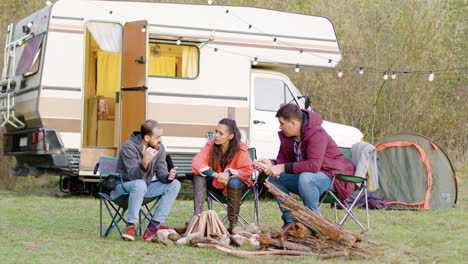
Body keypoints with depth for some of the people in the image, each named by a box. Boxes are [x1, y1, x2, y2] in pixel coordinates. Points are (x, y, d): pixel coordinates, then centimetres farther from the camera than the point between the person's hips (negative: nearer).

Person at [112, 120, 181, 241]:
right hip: (124, 187, -7)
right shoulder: (129, 147, -20)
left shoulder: (159, 148, -1)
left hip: (147, 187, 7)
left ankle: (153, 227, -20)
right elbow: (133, 176, -28)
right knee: (140, 184, -39)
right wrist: (145, 161, -47)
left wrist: (168, 176, -26)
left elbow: (161, 172, -1)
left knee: (175, 184, -13)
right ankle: (130, 226, -28)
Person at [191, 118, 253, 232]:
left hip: (234, 185, -3)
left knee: (234, 182, -36)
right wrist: (216, 175, -34)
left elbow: (247, 171, -16)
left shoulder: (240, 149, -17)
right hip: (215, 183, 3)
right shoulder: (210, 145, -10)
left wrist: (229, 173, -34)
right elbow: (196, 163, -20)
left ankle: (233, 223, -21)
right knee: (198, 175, -22)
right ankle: (197, 216, -33)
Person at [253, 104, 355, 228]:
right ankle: (290, 221, -5)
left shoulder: (317, 134, -24)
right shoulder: (286, 136, 2)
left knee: (305, 178, -38)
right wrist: (271, 163, -14)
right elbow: (284, 160, 11)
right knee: (274, 178, -6)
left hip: (331, 176, -8)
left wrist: (283, 168, -35)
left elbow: (314, 165, -34)